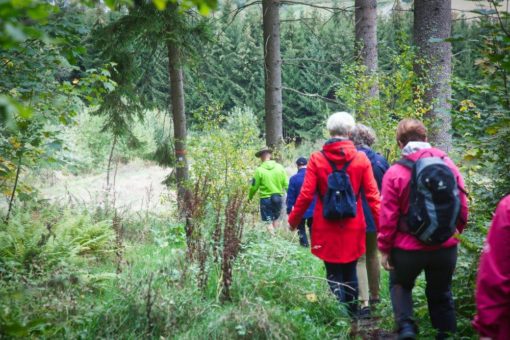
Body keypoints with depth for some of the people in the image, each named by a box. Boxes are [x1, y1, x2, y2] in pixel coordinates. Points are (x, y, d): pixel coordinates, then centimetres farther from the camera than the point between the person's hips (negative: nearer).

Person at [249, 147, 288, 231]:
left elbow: (254, 187, -5)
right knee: (275, 219, 21)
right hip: (278, 198, 3)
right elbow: (286, 184, -3)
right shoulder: (280, 167, -2)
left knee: (269, 222, 2)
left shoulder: (259, 170, -10)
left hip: (266, 199, -3)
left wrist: (250, 197, 13)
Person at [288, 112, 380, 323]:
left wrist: (293, 221, 7)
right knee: (350, 272, 17)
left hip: (327, 229, -1)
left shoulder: (317, 159, -6)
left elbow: (306, 195, -6)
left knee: (334, 275, 8)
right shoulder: (361, 159, -4)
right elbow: (373, 195, -5)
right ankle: (352, 317, 25)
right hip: (353, 228, 1)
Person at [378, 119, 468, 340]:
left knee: (400, 285, 22)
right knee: (441, 293, 21)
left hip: (408, 247, -3)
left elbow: (388, 216, -11)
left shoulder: (395, 172, -12)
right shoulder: (448, 165, -2)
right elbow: (462, 208, 4)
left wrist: (384, 249, 0)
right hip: (446, 246, 3)